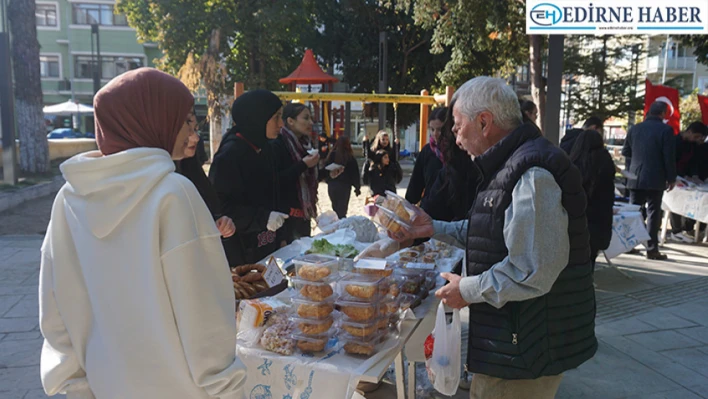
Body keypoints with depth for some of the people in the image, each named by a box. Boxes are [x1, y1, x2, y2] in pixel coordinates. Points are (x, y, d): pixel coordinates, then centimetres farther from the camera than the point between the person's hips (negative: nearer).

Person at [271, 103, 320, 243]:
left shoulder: (305, 144, 12)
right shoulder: (277, 145, -12)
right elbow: (277, 181, -21)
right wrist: (303, 165, -23)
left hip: (304, 213, 8)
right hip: (286, 214, -8)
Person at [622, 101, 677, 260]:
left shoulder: (634, 128, 9)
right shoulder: (665, 130, -7)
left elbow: (626, 153, 13)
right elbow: (669, 157, -9)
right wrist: (671, 178, -1)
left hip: (635, 178, 5)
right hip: (655, 179, -5)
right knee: (653, 213, -1)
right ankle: (652, 249, 0)